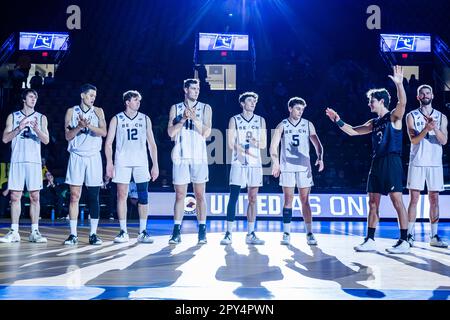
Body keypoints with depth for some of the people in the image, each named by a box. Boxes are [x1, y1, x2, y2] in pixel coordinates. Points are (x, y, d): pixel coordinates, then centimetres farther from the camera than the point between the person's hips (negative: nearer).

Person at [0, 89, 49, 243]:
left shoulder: (41, 118, 11)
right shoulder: (13, 116, 11)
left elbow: (46, 140, 2)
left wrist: (36, 129, -17)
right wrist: (19, 128, -11)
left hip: (34, 161, 0)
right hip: (17, 161, 0)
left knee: (34, 197, -1)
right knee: (15, 196, 0)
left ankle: (34, 232, 2)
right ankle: (14, 232, 4)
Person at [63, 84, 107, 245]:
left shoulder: (98, 111, 8)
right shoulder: (71, 111, 7)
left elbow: (103, 132, -6)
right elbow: (68, 136, 1)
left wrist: (88, 125, -21)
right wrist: (79, 126, -15)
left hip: (93, 156, 0)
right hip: (76, 156, 0)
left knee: (93, 197, 1)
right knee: (74, 196, -2)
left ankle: (93, 234, 6)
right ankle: (73, 234, 2)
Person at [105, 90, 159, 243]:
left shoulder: (145, 119, 10)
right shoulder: (117, 119, 6)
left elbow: (152, 143, 10)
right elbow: (108, 143, 5)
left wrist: (155, 165, 4)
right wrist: (109, 163, -5)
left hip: (141, 162, 1)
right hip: (122, 162, -1)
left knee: (143, 197, -1)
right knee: (122, 195, -2)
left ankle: (142, 232, 6)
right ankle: (123, 232, 5)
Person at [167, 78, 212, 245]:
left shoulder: (205, 108, 8)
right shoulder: (176, 108, 10)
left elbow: (206, 132, -2)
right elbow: (171, 132, 1)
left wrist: (194, 118, -13)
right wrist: (183, 119, -10)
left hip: (199, 157, -1)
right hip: (180, 156, 1)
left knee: (200, 195, 2)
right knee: (180, 195, 2)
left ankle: (202, 231, 7)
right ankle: (177, 231, 6)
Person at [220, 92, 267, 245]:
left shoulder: (260, 121, 12)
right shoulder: (234, 120, 5)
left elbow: (263, 144, 8)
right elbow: (231, 144, -3)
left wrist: (254, 142, -11)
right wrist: (249, 151, -8)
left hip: (255, 164, 3)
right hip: (238, 163, -3)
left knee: (252, 199, 4)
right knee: (233, 198, -7)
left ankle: (250, 234, 8)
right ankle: (228, 234, -4)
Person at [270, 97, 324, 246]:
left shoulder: (308, 125, 8)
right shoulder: (282, 126, 4)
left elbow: (317, 143, 6)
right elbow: (273, 146, -1)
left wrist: (320, 157, -13)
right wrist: (275, 162, -17)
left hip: (304, 167, 1)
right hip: (287, 167, -1)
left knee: (305, 201, 1)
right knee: (288, 200, 1)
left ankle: (309, 234, 4)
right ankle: (286, 234, 5)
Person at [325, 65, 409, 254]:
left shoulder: (394, 117, -2)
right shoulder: (374, 123, 19)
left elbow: (402, 103, -23)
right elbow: (352, 132, 23)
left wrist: (399, 84, -37)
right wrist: (338, 121, 12)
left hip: (391, 162, -8)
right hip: (376, 163, 8)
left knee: (397, 200, -8)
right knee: (373, 202, 8)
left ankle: (404, 242, -4)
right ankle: (370, 240, 14)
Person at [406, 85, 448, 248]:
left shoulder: (441, 117, 10)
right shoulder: (411, 116, 4)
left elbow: (444, 140, -1)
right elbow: (414, 140, -7)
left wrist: (435, 127, -18)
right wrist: (426, 128, -24)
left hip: (435, 163, 2)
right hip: (417, 163, -2)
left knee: (434, 199, 5)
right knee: (414, 198, -4)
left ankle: (434, 236, 10)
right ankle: (410, 235, 0)